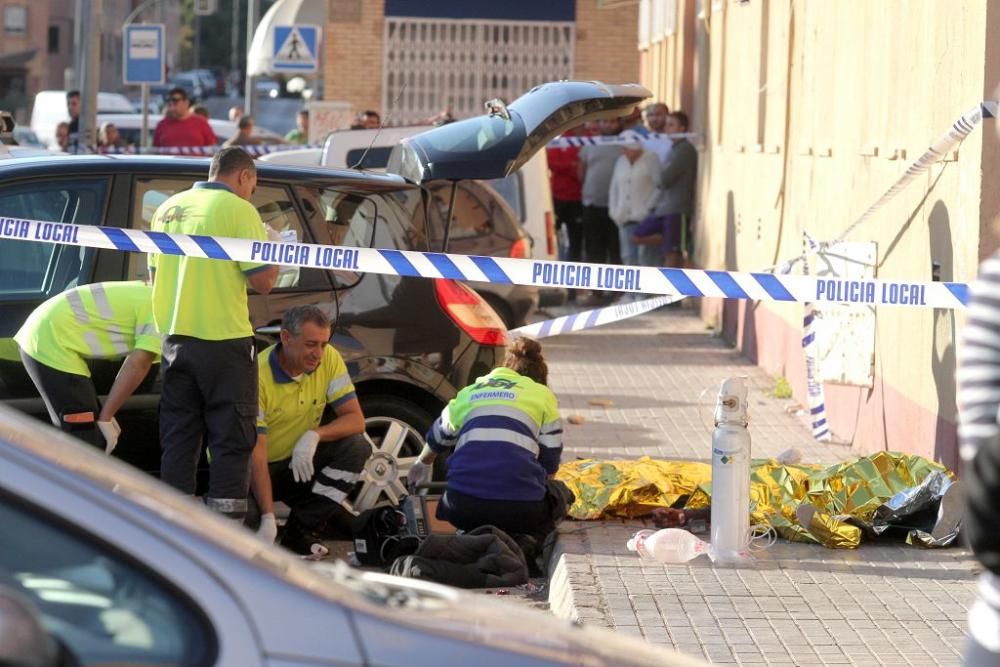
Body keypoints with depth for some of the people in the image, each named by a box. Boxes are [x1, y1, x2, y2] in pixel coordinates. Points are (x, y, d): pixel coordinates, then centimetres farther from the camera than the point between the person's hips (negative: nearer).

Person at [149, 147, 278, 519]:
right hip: (224, 339, -6)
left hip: (175, 337, 6)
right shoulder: (237, 209, -8)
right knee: (231, 441, -1)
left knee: (177, 440, 10)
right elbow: (262, 280, -12)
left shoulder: (168, 209, 12)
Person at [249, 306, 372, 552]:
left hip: (301, 464, 6)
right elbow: (255, 452, -28)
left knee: (356, 446, -20)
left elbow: (356, 419, -10)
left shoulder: (329, 359, -10)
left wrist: (314, 435, -31)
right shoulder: (258, 376, -26)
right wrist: (268, 518, -36)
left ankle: (302, 531, -16)